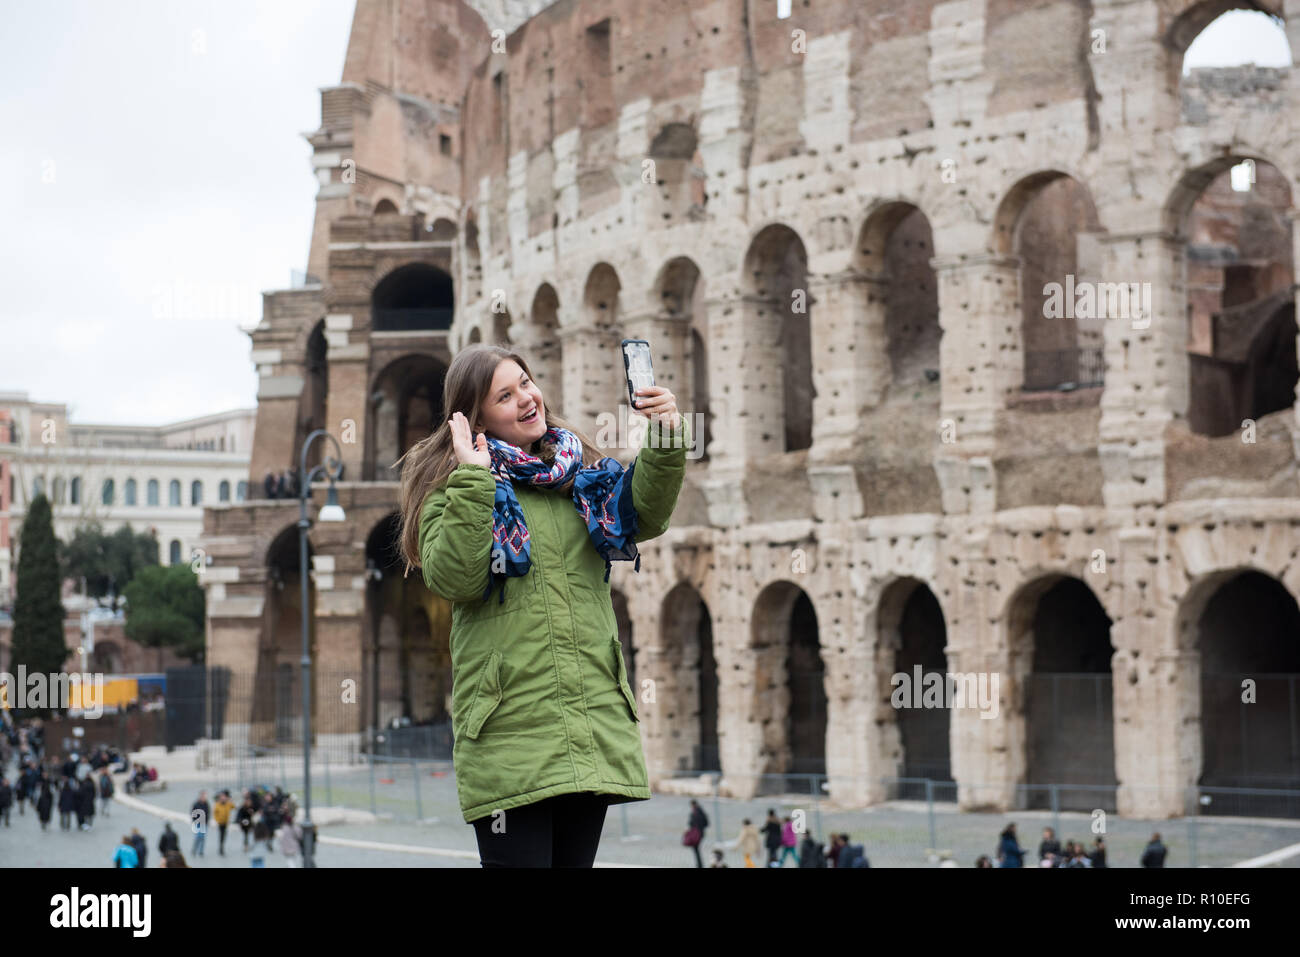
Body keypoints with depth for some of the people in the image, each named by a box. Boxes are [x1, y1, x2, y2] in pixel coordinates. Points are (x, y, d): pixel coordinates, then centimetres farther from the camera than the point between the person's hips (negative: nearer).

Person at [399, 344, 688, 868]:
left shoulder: (579, 470, 15)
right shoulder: (449, 482, 1)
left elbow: (645, 516, 2)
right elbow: (453, 580, -13)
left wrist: (665, 443, -13)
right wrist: (472, 483, -17)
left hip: (594, 717, 5)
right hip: (509, 723, -5)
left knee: (575, 857, 10)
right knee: (521, 857, -7)